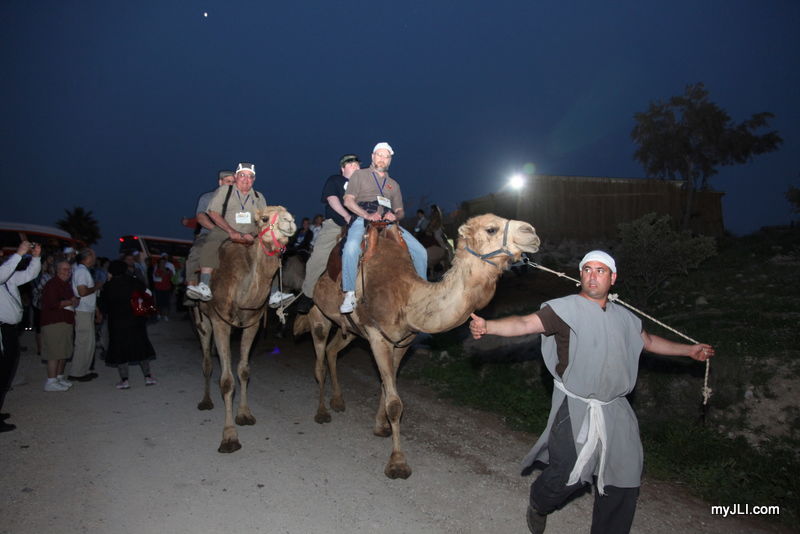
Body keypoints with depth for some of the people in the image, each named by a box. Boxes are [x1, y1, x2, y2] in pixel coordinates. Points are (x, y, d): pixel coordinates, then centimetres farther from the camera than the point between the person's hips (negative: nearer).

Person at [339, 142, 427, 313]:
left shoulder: (394, 185, 27)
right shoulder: (359, 175, 15)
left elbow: (400, 211, 23)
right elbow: (348, 201, 4)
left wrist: (394, 215, -3)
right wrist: (367, 215, -13)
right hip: (362, 219, -4)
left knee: (420, 251, -9)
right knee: (351, 248, -38)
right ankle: (350, 294, -29)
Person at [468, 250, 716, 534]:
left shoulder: (623, 316, 9)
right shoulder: (567, 308, -12)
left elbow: (649, 341, 28)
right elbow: (525, 323, -26)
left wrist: (690, 350, 33)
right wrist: (487, 326, -42)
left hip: (614, 409, 7)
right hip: (575, 407, -6)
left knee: (624, 478, 13)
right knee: (570, 473, -12)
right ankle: (538, 505, 21)